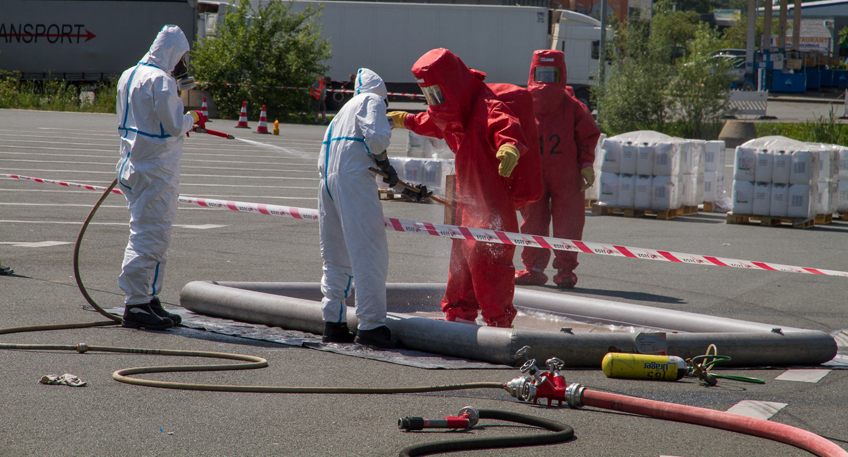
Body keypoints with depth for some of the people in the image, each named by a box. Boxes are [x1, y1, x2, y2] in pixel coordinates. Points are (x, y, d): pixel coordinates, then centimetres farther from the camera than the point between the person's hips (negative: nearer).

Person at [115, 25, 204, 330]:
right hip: (156, 170, -10)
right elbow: (175, 125, -19)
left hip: (133, 165, 10)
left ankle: (148, 299, 22)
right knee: (151, 235, -7)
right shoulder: (161, 81, -17)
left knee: (147, 234, 17)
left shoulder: (128, 76, 12)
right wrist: (193, 118, 2)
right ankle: (136, 304, -7)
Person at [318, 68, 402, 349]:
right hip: (354, 177, -9)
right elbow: (375, 136, -13)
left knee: (336, 259, 14)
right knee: (369, 254, -9)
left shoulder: (347, 108, 29)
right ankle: (371, 326, -14)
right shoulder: (372, 100, 7)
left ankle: (333, 323, 14)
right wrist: (385, 164, 3)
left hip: (328, 178, 9)